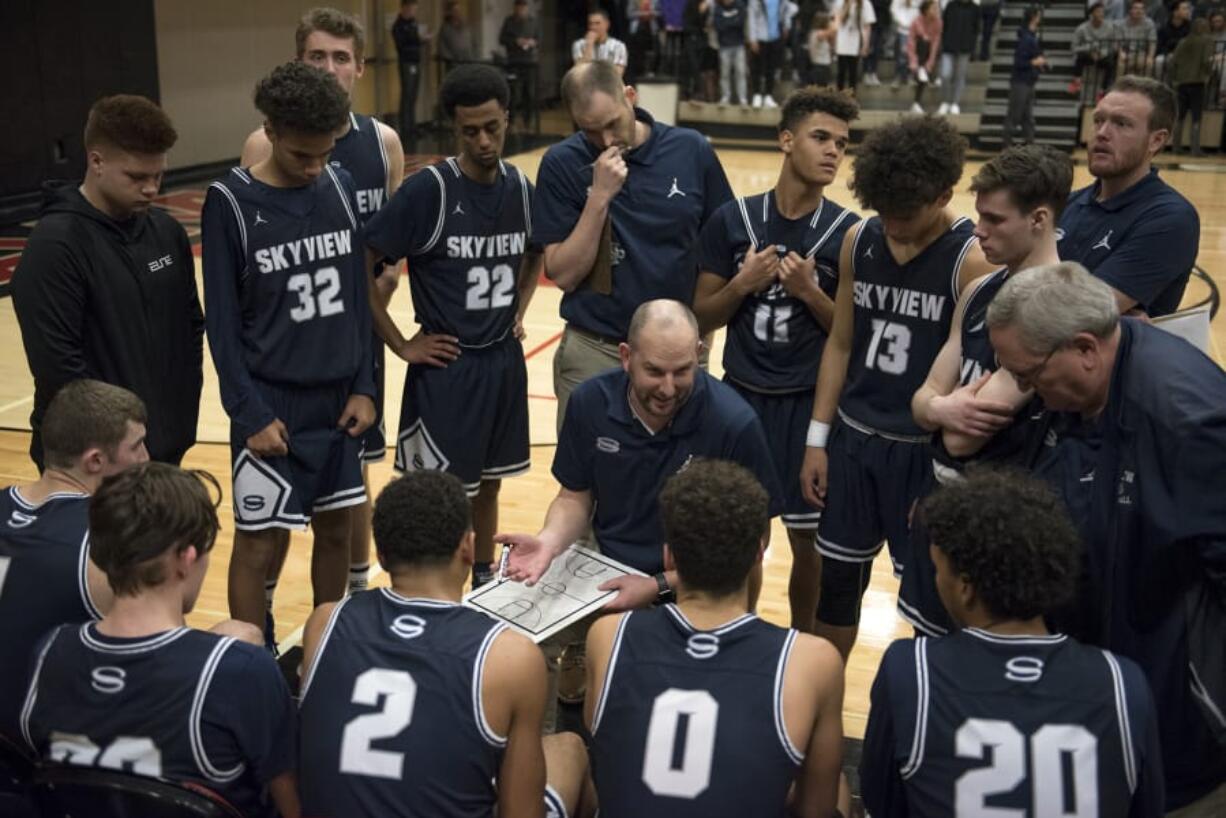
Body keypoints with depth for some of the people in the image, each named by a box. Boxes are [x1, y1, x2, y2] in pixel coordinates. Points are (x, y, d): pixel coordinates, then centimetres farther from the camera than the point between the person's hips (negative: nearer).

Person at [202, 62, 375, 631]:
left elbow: (358, 296, 7)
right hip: (272, 404, -4)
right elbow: (222, 320, -9)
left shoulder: (341, 187, 2)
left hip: (340, 399, 5)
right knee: (261, 543, 1)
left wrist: (363, 387, 2)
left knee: (337, 529, 14)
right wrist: (249, 413, -13)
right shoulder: (230, 202, -10)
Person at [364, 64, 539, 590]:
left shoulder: (520, 187, 2)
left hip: (505, 361, 6)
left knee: (488, 485, 18)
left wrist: (519, 310, 10)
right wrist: (401, 345, -13)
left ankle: (484, 581, 35)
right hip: (446, 366, -5)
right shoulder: (428, 190, -16)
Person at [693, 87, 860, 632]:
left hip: (810, 403, -1)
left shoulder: (849, 232, -6)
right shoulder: (732, 219, -3)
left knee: (808, 539, 9)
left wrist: (809, 291, -17)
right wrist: (742, 284, -15)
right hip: (741, 396, 1)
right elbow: (702, 318, 3)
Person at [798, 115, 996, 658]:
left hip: (924, 450, -5)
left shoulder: (972, 260, -14)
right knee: (837, 581, 16)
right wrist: (817, 439, 6)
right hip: (853, 438, 5)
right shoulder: (859, 242, 1)